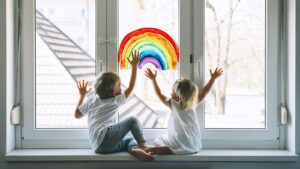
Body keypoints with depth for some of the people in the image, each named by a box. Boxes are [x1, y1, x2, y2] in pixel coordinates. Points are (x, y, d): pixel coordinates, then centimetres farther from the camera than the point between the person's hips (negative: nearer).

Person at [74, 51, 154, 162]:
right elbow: (131, 87, 13)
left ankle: (134, 149, -17)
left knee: (131, 140, 17)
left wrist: (82, 95, 37)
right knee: (132, 120, -1)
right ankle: (143, 145, -13)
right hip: (106, 137, -7)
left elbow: (77, 114, 28)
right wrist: (134, 66, 16)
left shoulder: (92, 99, 19)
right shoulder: (115, 101, 4)